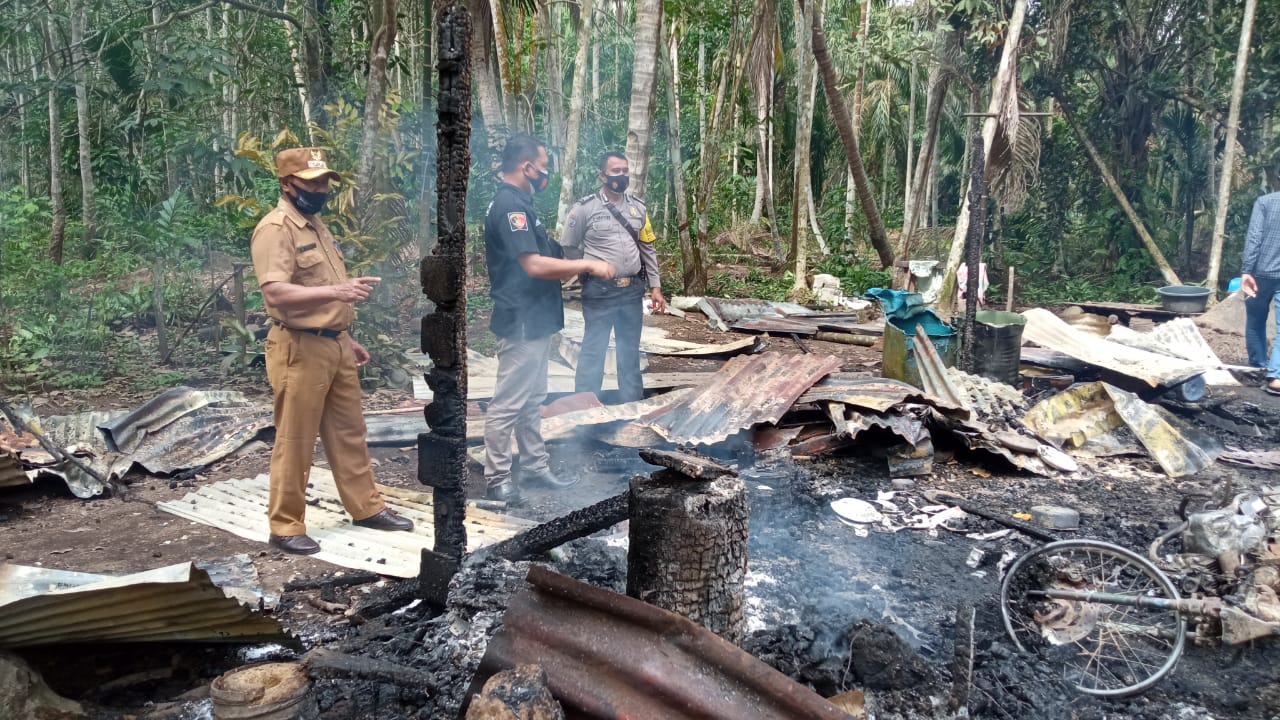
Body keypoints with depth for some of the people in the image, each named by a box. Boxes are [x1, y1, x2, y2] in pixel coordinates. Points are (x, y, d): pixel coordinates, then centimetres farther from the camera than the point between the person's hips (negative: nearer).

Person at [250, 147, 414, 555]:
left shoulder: (315, 225, 16)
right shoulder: (275, 229, -13)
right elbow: (275, 293, -26)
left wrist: (348, 338, 22)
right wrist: (335, 291, -35)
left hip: (335, 345, 9)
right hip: (300, 349, -9)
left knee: (349, 432, 15)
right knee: (295, 443, 0)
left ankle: (366, 507, 26)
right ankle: (285, 527, 11)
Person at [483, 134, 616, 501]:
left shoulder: (518, 202, 14)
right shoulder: (510, 205, -19)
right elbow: (534, 265, -26)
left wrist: (575, 265, 10)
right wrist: (587, 265, -18)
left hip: (535, 320, 11)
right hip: (522, 322, -11)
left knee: (532, 399, 18)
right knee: (509, 403, -2)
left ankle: (534, 465, 29)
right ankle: (496, 479, 6)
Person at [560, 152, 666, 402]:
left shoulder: (638, 207, 7)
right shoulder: (585, 208, -7)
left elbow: (648, 249, 11)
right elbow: (568, 248, 0)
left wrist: (655, 286, 8)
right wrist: (592, 269, 4)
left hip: (633, 291, 5)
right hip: (599, 293, -4)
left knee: (630, 351, 14)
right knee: (593, 351, 0)